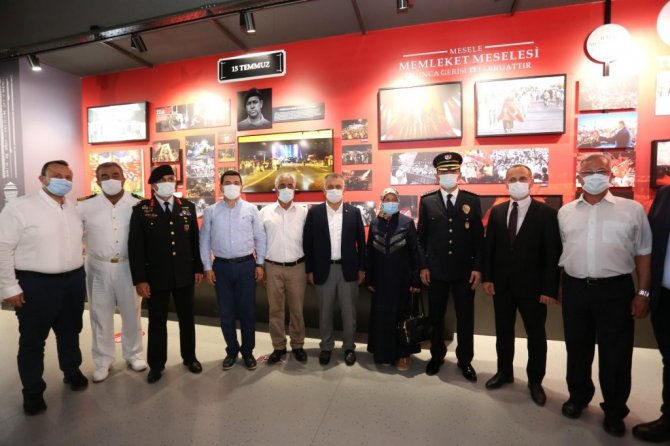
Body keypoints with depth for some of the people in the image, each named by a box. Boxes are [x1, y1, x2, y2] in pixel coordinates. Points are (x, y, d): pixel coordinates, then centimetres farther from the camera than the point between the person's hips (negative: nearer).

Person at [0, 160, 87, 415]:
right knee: (33, 340, 12)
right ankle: (33, 392, 31)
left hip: (74, 281, 5)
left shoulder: (75, 209, 5)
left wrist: (79, 274, 12)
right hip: (36, 284, -4)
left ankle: (72, 372, 42)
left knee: (70, 333, 20)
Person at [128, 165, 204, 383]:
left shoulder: (188, 207, 4)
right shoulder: (141, 210, -4)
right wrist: (139, 279, -10)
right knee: (157, 322, 12)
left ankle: (189, 357, 34)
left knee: (187, 319, 14)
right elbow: (135, 247, -6)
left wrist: (198, 268, 4)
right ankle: (156, 364, 31)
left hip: (184, 275, 2)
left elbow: (195, 240, 6)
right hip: (156, 277, -2)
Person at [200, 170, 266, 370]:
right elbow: (204, 241, 4)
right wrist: (207, 267, 1)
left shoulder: (251, 209, -2)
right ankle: (232, 350, 31)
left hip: (246, 265, -1)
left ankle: (247, 351, 26)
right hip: (221, 266, 1)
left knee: (247, 310, 7)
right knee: (226, 312, 11)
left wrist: (260, 264, -2)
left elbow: (260, 238, 1)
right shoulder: (211, 211, 1)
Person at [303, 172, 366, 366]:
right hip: (324, 270, 0)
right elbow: (307, 243, 0)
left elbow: (361, 242, 4)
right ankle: (326, 346, 31)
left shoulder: (354, 212, 1)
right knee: (325, 312, 13)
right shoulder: (314, 212, -1)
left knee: (349, 312, 11)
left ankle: (349, 347, 29)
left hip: (348, 269, 1)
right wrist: (309, 270, -2)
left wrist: (361, 268, 2)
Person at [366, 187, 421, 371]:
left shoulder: (407, 223, -5)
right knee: (381, 316, 10)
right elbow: (370, 253, 5)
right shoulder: (374, 224, 3)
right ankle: (383, 353, 27)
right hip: (381, 279, 3)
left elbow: (415, 252, -6)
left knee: (401, 315, 7)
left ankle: (403, 354, 22)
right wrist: (369, 279, 3)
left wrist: (416, 280, -10)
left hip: (401, 278, -2)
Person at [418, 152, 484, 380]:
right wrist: (423, 266, -3)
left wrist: (477, 267, -4)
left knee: (466, 317, 11)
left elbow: (479, 238, 2)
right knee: (436, 316, 13)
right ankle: (437, 355, 33)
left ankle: (465, 360, 31)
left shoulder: (472, 200, 2)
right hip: (436, 270, 0)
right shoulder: (427, 201, 0)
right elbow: (421, 237, 1)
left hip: (465, 271, 0)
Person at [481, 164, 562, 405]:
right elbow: (489, 246, 5)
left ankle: (535, 381, 32)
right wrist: (487, 277, -1)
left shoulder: (547, 213, -7)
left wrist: (549, 288, -13)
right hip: (501, 284, 3)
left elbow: (553, 254, -9)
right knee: (503, 331, 16)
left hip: (532, 285, -3)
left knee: (536, 335, 13)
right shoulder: (497, 211, 4)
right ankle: (504, 372, 35)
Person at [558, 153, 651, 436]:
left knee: (615, 353, 9)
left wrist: (643, 292, -4)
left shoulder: (632, 209, 0)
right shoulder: (565, 212, 6)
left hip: (615, 289, -2)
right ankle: (578, 396, 37)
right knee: (577, 348, 16)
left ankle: (614, 410, 31)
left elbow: (643, 253, 1)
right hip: (575, 289, 2)